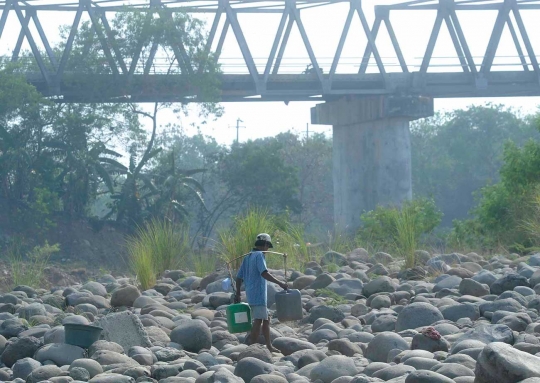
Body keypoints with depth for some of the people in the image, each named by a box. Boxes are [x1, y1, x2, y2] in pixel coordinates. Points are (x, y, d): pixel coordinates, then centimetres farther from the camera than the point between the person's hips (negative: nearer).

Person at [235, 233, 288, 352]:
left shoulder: (247, 257, 17)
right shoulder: (259, 255, -9)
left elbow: (239, 277, 18)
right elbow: (264, 273, -24)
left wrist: (238, 295, 23)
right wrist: (279, 283, -27)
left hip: (250, 294, 9)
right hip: (258, 294, -9)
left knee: (266, 319, 15)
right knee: (258, 321, -9)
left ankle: (269, 346, 19)